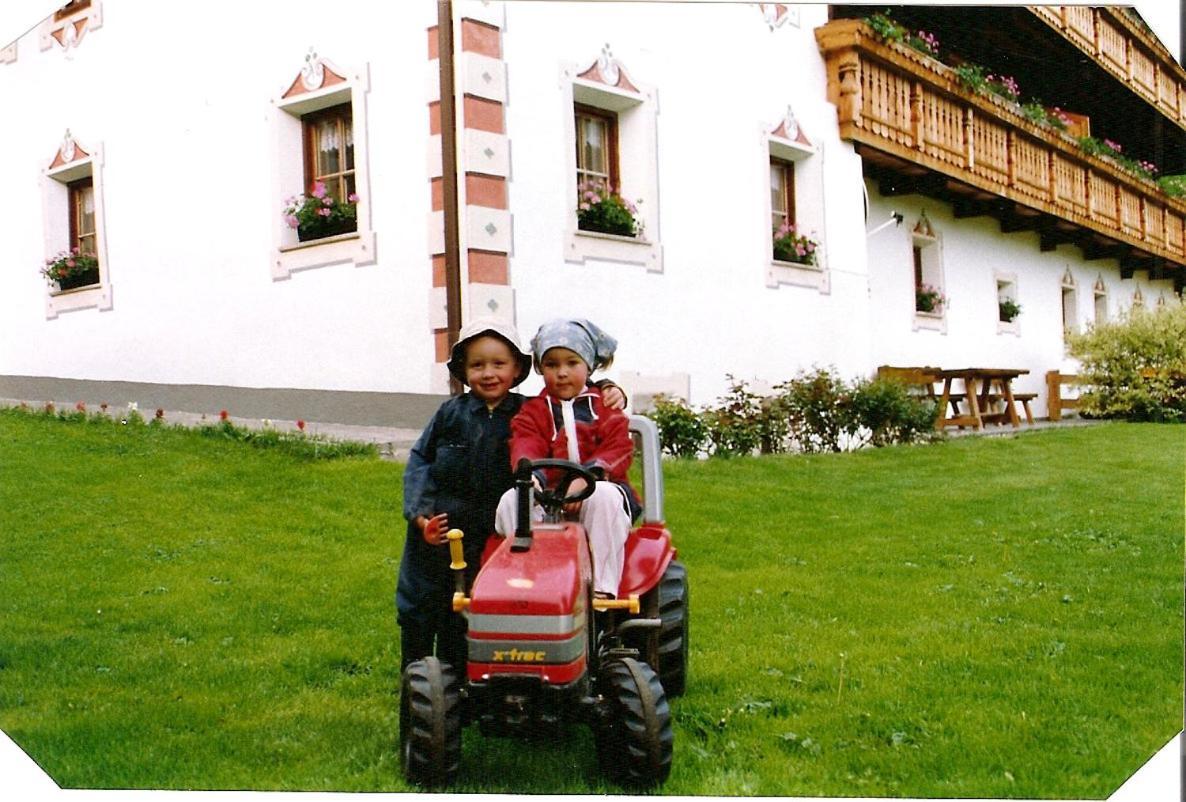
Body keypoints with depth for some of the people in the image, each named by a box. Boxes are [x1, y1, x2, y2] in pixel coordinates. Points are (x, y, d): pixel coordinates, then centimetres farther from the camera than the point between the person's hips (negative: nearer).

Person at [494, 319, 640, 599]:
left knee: (605, 496, -34)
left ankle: (604, 587, -36)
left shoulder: (603, 406, 14)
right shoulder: (533, 411, 16)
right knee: (511, 500, -25)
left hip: (594, 490, -1)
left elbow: (619, 450, -1)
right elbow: (524, 446, -5)